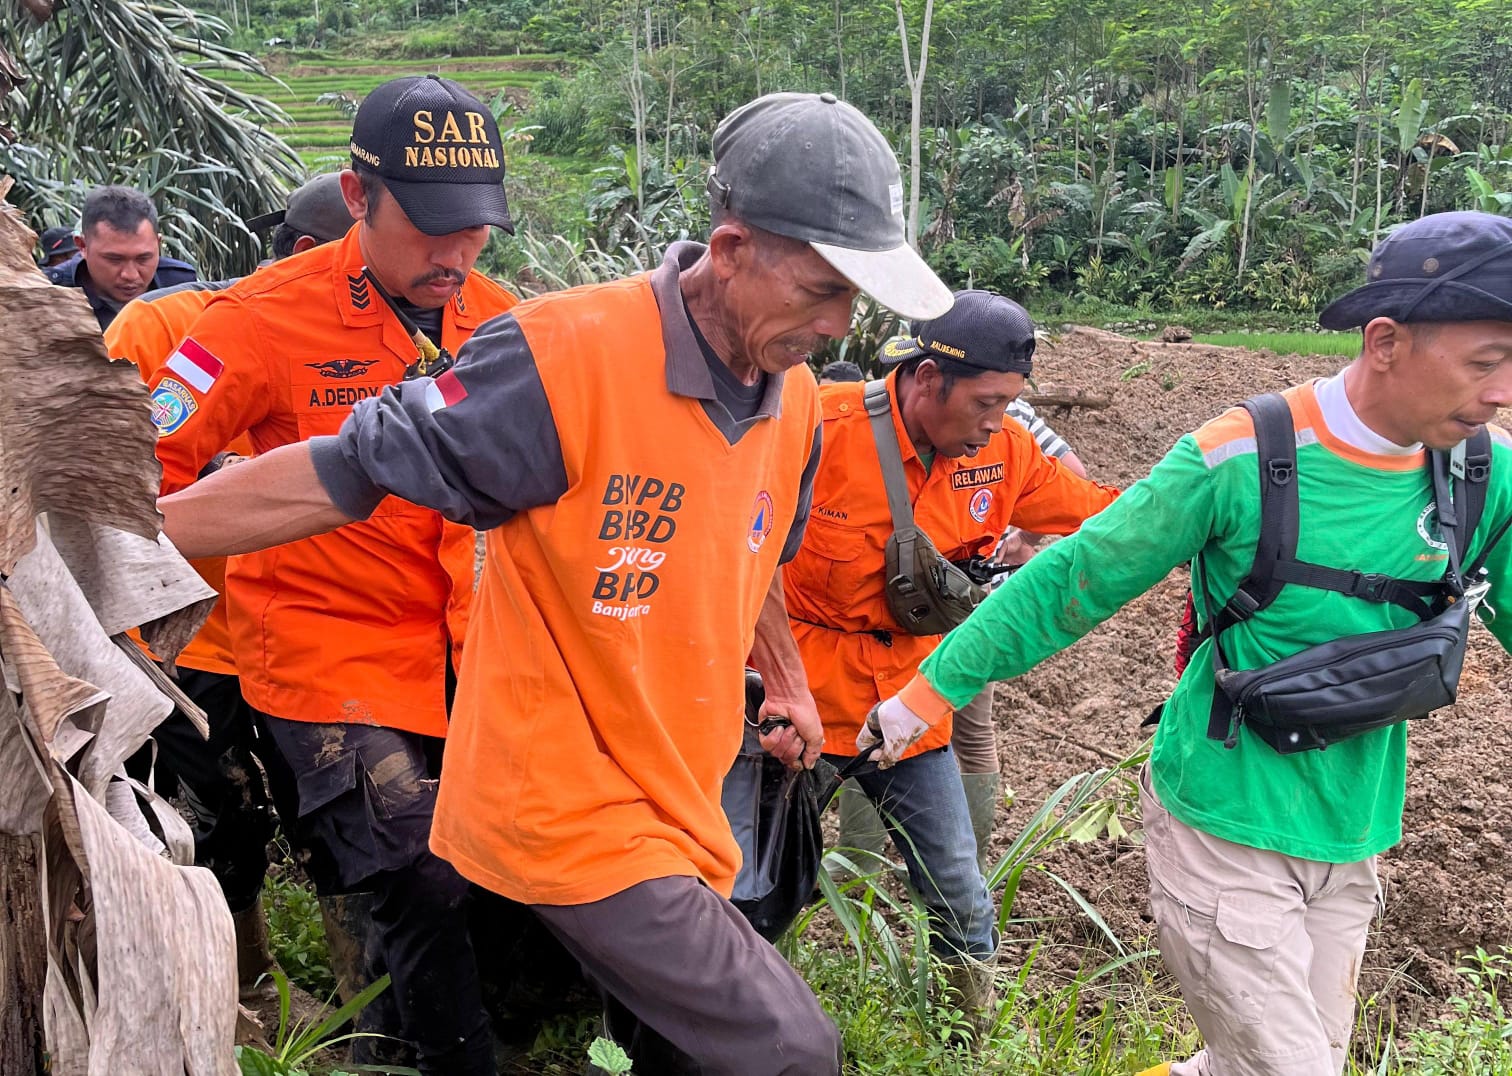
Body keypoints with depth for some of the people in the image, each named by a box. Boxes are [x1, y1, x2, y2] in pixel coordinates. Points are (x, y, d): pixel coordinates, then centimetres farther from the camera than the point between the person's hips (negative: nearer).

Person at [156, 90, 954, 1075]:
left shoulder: (796, 400, 2)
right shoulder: (565, 360, -23)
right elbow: (337, 475, -18)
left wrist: (786, 679, 30)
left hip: (677, 804, 8)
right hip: (570, 810, -8)